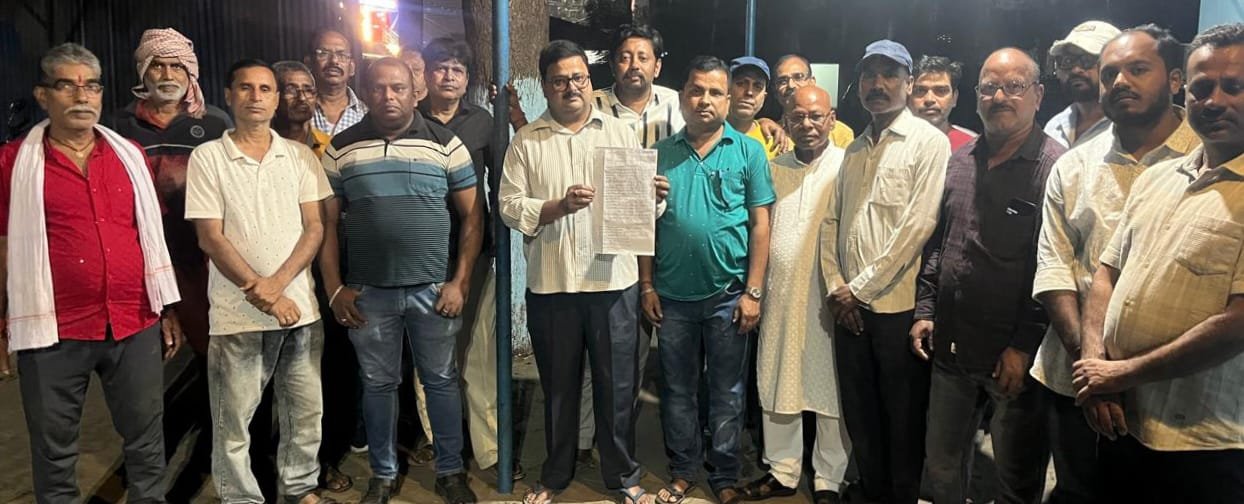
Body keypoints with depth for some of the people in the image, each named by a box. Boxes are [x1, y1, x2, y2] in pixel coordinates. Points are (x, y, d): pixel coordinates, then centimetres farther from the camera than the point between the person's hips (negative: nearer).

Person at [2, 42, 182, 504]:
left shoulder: (129, 154, 8)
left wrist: (168, 309, 10)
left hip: (137, 326, 2)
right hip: (55, 332, -2)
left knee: (147, 440, 12)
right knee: (54, 451, 11)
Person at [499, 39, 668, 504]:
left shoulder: (620, 132, 7)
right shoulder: (526, 141, 5)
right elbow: (510, 206, -3)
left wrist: (655, 197, -18)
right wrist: (559, 206, -18)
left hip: (614, 281, 0)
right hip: (551, 284, 0)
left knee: (617, 384, 9)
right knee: (558, 385, 14)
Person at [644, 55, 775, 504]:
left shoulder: (748, 152, -1)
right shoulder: (661, 154, 4)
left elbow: (760, 225, -3)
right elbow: (646, 224, 6)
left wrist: (753, 292, -8)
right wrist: (647, 286, 1)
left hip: (728, 295, -1)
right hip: (673, 296, 2)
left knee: (726, 392, 10)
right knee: (678, 389, 13)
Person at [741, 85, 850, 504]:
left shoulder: (847, 167, -4)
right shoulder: (773, 168, 10)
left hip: (829, 300, -4)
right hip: (779, 297, 4)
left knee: (832, 391, 7)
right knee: (777, 387, 12)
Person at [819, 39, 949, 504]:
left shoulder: (929, 141, -6)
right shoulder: (855, 149, 14)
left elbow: (919, 225, -15)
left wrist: (860, 287, -13)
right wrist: (835, 286, 0)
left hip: (898, 305, -6)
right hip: (850, 306, 6)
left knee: (902, 417, 7)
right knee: (859, 412, 15)